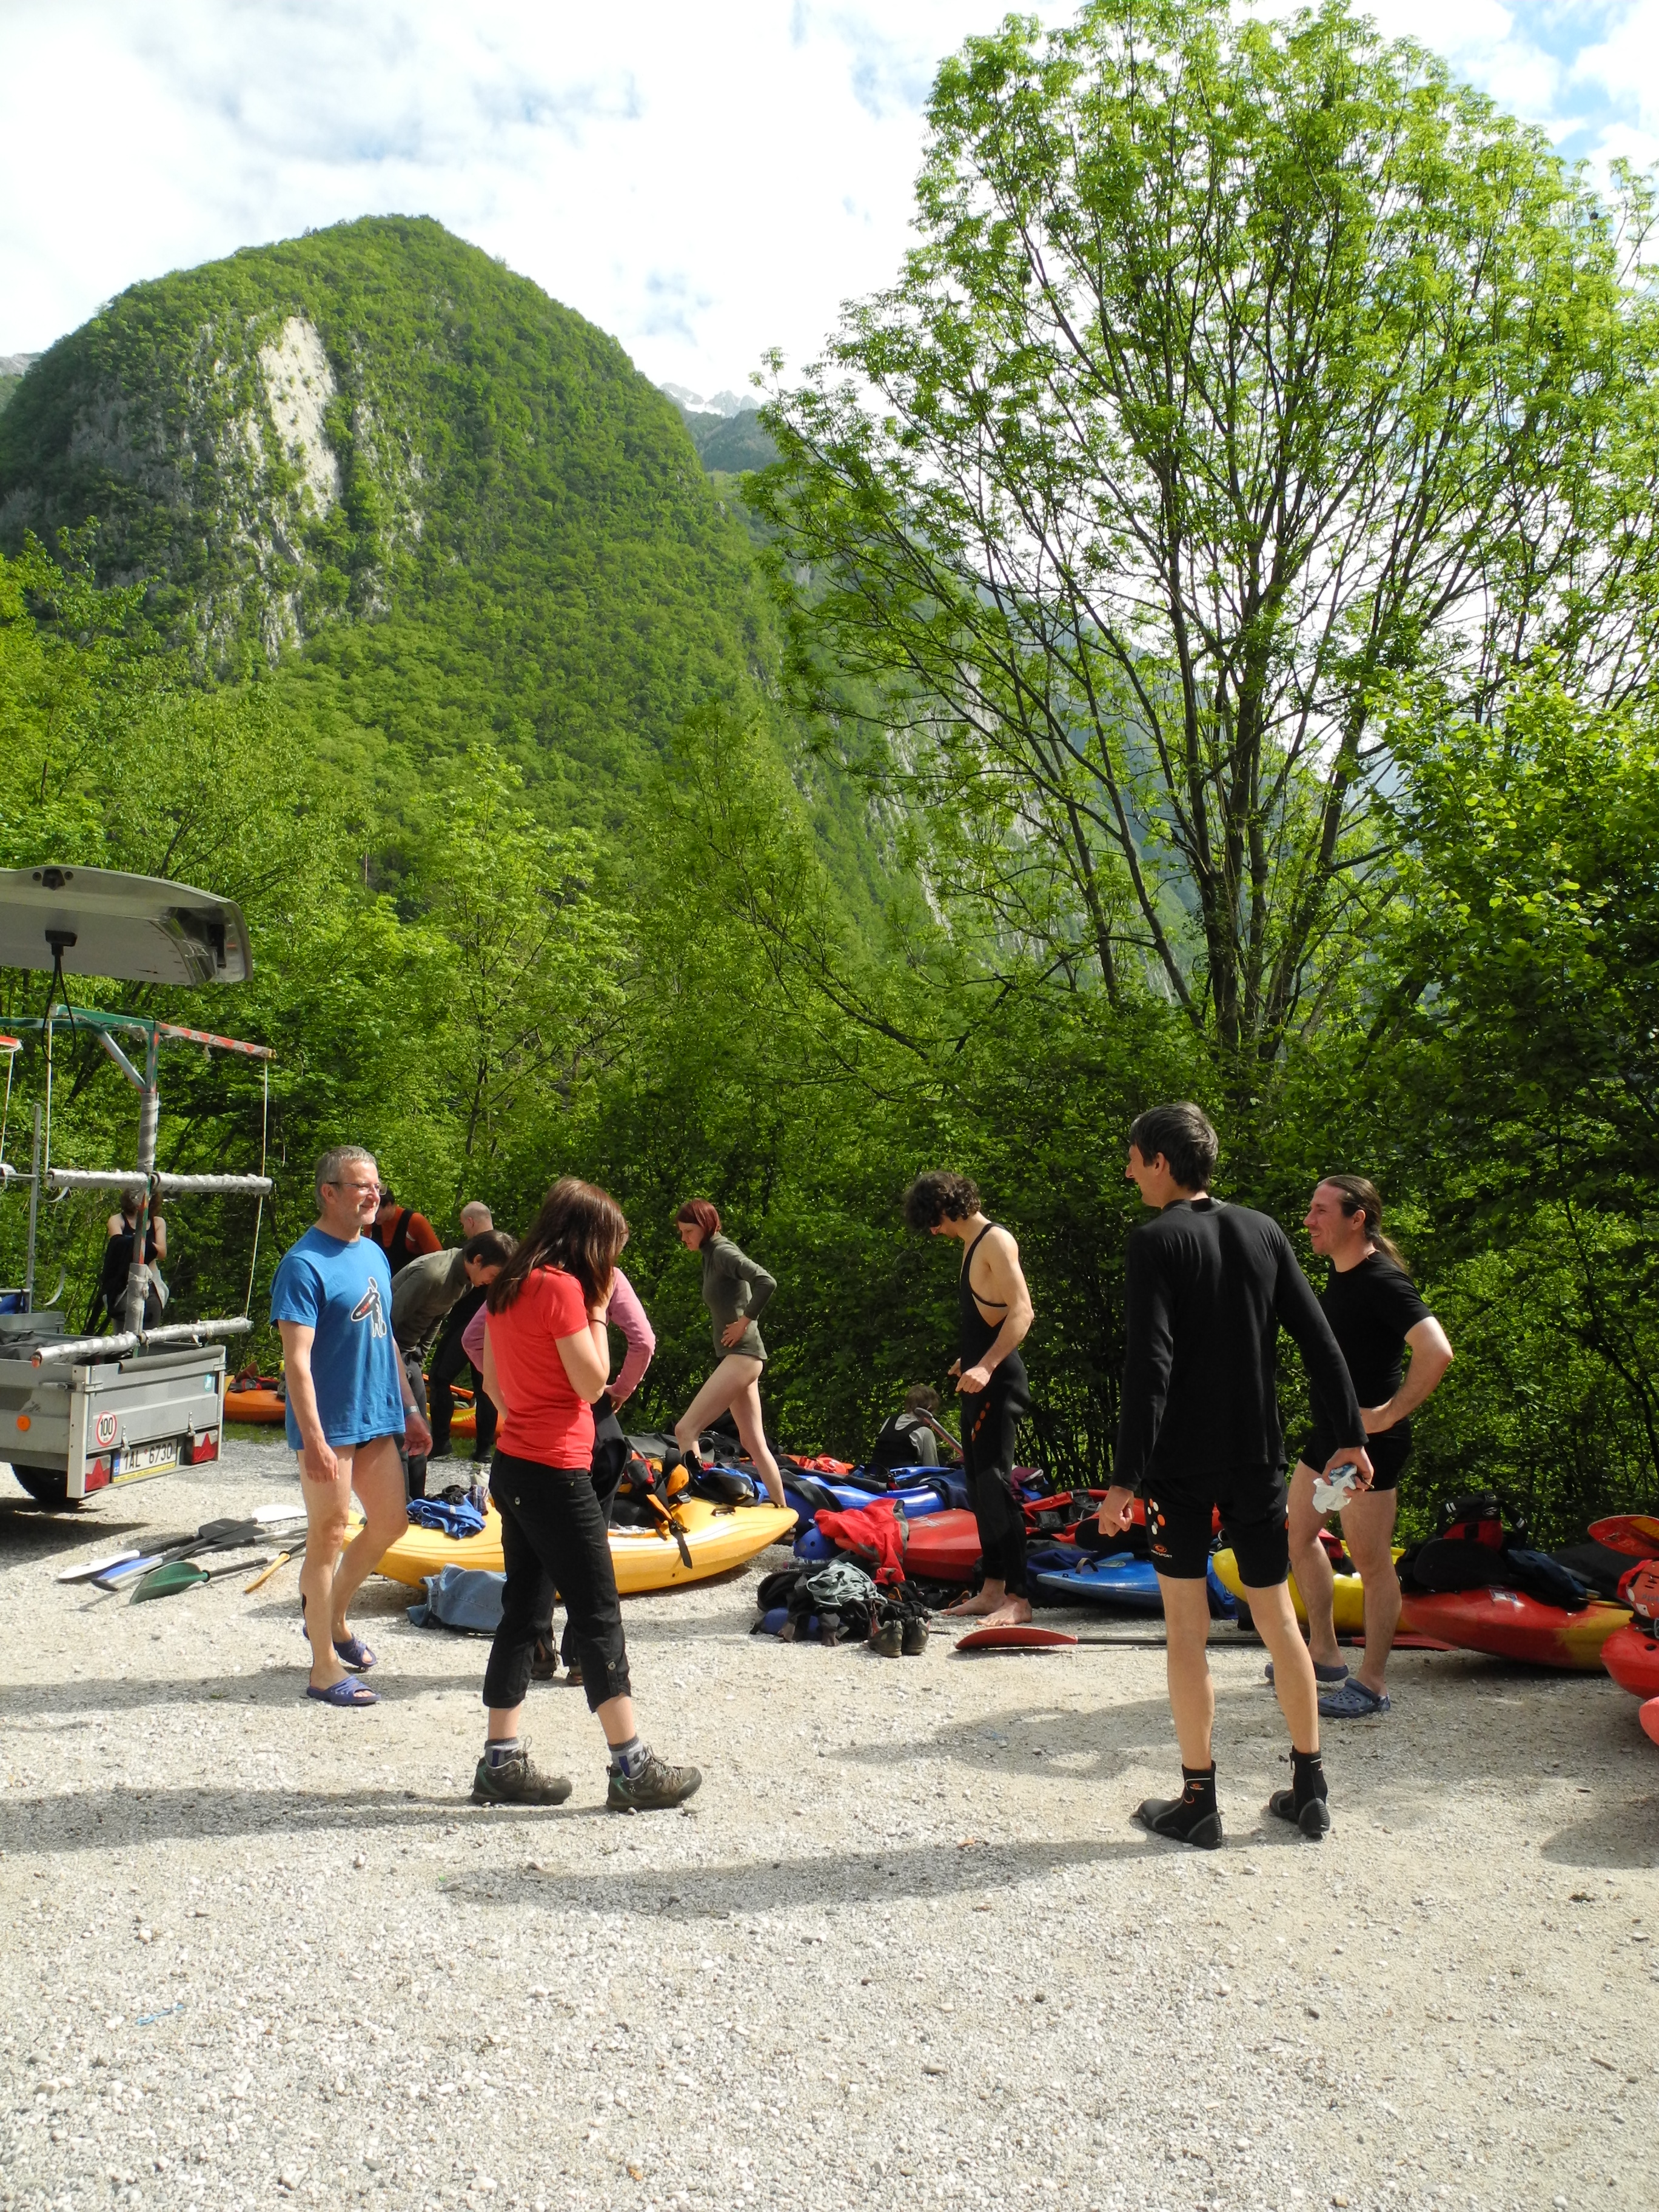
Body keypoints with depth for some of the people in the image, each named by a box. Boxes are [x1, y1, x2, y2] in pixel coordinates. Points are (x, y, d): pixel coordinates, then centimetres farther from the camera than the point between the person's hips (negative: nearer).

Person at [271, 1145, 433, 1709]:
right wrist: (313, 1439, -26)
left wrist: (410, 1410, 18)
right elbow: (296, 1359, -20)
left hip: (377, 1419, 8)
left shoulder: (374, 1254, 10)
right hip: (330, 1426, -8)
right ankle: (325, 1668, 14)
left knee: (390, 1524, 16)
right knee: (328, 1539, 2)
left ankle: (332, 1618, 36)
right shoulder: (304, 1264, -16)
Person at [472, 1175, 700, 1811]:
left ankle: (501, 1762, 20)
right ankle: (631, 1768, 6)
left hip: (514, 1466, 9)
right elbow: (592, 1382, -14)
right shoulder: (561, 1286, -16)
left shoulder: (510, 1286, 11)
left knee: (524, 1612, 14)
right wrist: (598, 1307, -7)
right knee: (599, 1616, -2)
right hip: (555, 1473, -9)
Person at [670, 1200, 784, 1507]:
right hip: (738, 1357, 10)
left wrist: (745, 1321, -16)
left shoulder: (723, 1251, -11)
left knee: (685, 1429, -13)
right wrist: (743, 1319, 8)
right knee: (754, 1444, 11)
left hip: (741, 1355, -10)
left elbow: (767, 1282, -25)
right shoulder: (710, 1256, 16)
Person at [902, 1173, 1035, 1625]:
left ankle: (1018, 1597, -9)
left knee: (995, 1481, -12)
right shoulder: (972, 1243, 15)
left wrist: (987, 1366, -30)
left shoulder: (996, 1241, -13)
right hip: (978, 1378, 10)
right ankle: (993, 1588, 17)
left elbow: (1022, 1311, -21)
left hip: (997, 1379, -10)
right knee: (979, 1482, 11)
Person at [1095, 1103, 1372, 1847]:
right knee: (1277, 1619, 15)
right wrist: (1349, 1436, 12)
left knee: (1187, 1628, 5)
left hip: (1180, 1464, -5)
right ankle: (1309, 1789, 24)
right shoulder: (1263, 1231, 5)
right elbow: (1318, 1339, 5)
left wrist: (1126, 1477, -18)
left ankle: (1198, 1801, 12)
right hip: (1257, 1459, 5)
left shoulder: (1155, 1241, -12)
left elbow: (1149, 1364, -20)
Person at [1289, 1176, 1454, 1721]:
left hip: (1369, 1440, -10)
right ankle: (1325, 1657, 30)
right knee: (1297, 1535, 16)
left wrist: (1388, 1414, -24)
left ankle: (1371, 1685, 14)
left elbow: (1436, 1352, -31)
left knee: (1369, 1559, 0)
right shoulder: (1339, 1278, 9)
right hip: (1329, 1431, 10)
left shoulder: (1383, 1282, -19)